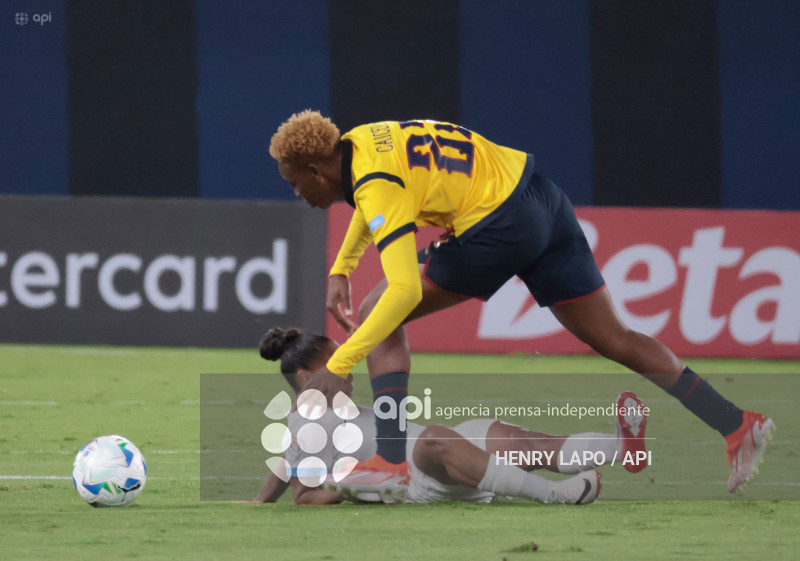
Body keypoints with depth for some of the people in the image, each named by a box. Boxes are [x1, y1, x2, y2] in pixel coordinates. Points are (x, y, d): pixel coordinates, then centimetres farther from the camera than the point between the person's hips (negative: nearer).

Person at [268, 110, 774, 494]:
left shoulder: (376, 186, -16)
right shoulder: (361, 140, 11)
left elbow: (405, 290, -27)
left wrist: (337, 367, -26)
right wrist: (340, 269, 29)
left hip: (501, 228, -10)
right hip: (545, 203, 10)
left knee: (379, 317, 0)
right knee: (615, 340, 11)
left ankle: (390, 460, -5)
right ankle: (738, 425, 7)